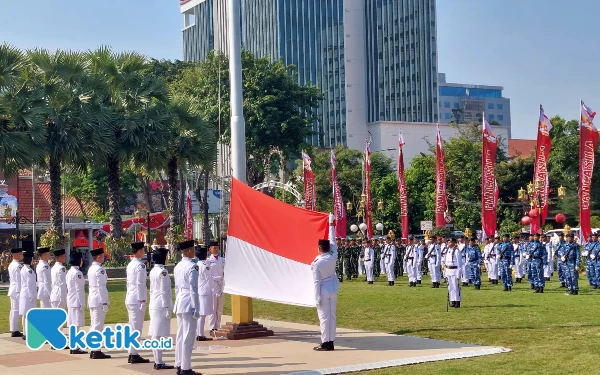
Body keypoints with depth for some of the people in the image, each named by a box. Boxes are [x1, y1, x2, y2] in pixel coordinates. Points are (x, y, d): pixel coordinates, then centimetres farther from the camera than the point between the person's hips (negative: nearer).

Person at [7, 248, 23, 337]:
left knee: (13, 310, 10)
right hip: (17, 290, -10)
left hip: (12, 289, 10)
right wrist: (20, 292, -17)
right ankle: (15, 330, -6)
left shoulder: (11, 265, 14)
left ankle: (13, 330, 14)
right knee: (16, 310, -7)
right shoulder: (18, 266, -16)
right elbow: (19, 280, -18)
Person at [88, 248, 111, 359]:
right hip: (99, 300, -10)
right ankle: (96, 351, -5)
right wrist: (104, 302, -16)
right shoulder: (100, 269, -15)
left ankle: (93, 350, 17)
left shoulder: (90, 269, 13)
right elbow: (101, 287, -18)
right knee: (98, 326, -7)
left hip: (92, 300, 10)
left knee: (93, 325, 13)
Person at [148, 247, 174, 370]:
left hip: (153, 305, 9)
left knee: (155, 334, 10)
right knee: (159, 335, -6)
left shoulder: (153, 271, 12)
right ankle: (159, 362, -4)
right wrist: (167, 309, -13)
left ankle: (157, 361, 16)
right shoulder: (163, 271, -14)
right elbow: (164, 291, -15)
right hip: (161, 305, -9)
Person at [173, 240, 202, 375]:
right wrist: (196, 309, -13)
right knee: (188, 337, -4)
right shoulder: (192, 267, -14)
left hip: (179, 304, 9)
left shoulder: (177, 267, 11)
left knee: (180, 336, 13)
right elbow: (193, 289, -15)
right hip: (189, 304, -9)